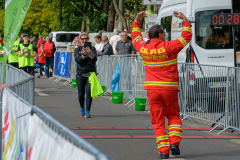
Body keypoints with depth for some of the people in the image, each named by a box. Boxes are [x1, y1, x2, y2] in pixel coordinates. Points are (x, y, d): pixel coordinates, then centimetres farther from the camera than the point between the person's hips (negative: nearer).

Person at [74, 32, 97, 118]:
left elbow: (95, 60, -9)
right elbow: (78, 60, -9)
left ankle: (87, 112, -7)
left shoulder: (92, 49, 5)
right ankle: (82, 109, 28)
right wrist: (83, 55, -26)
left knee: (89, 92, -11)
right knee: (81, 93, 3)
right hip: (80, 73, 1)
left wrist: (90, 53, -28)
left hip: (91, 73, -1)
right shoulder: (77, 49, 6)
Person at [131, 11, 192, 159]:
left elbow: (136, 38, 25)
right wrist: (184, 19, 12)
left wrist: (137, 22, 33)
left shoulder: (143, 48, 3)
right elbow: (186, 36, 3)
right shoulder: (169, 47, -8)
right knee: (173, 116, 17)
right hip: (169, 88, -2)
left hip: (152, 88, 2)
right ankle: (174, 142, 1)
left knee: (158, 120, 6)